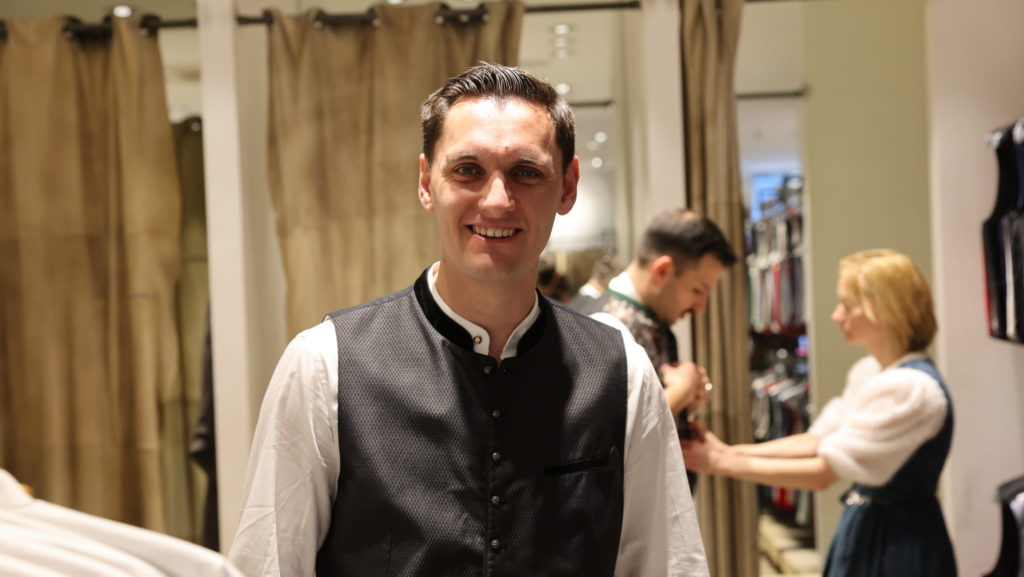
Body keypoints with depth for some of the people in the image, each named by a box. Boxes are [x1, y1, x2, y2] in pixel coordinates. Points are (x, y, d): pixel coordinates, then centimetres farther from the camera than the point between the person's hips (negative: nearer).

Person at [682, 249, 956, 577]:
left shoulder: (911, 388, -22)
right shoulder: (867, 372, 7)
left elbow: (822, 472, -22)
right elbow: (815, 442, 5)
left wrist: (726, 463, -18)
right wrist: (729, 450, -5)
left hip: (899, 545, -8)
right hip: (866, 527, 8)